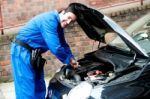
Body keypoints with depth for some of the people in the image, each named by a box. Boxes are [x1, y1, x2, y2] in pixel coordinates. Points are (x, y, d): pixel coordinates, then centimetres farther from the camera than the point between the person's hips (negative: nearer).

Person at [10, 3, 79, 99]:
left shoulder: (58, 25, 9)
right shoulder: (49, 20, -23)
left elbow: (64, 45, 19)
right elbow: (55, 47, -27)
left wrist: (72, 60, 6)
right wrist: (69, 60, -12)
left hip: (33, 53, 10)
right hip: (22, 51, -10)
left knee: (39, 86, 12)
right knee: (27, 89, -9)